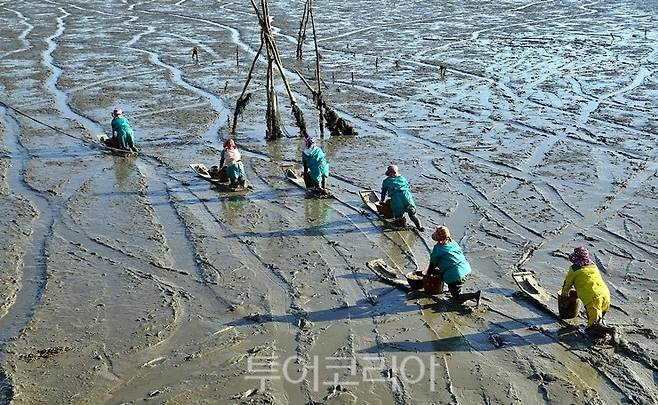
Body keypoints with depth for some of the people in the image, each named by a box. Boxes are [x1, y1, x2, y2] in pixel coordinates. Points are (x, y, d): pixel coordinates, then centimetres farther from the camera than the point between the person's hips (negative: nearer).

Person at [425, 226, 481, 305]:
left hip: (456, 275, -8)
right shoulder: (453, 243, 15)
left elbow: (433, 264, 5)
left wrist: (428, 273, 25)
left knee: (457, 297, 6)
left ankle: (475, 295, -15)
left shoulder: (437, 248, -5)